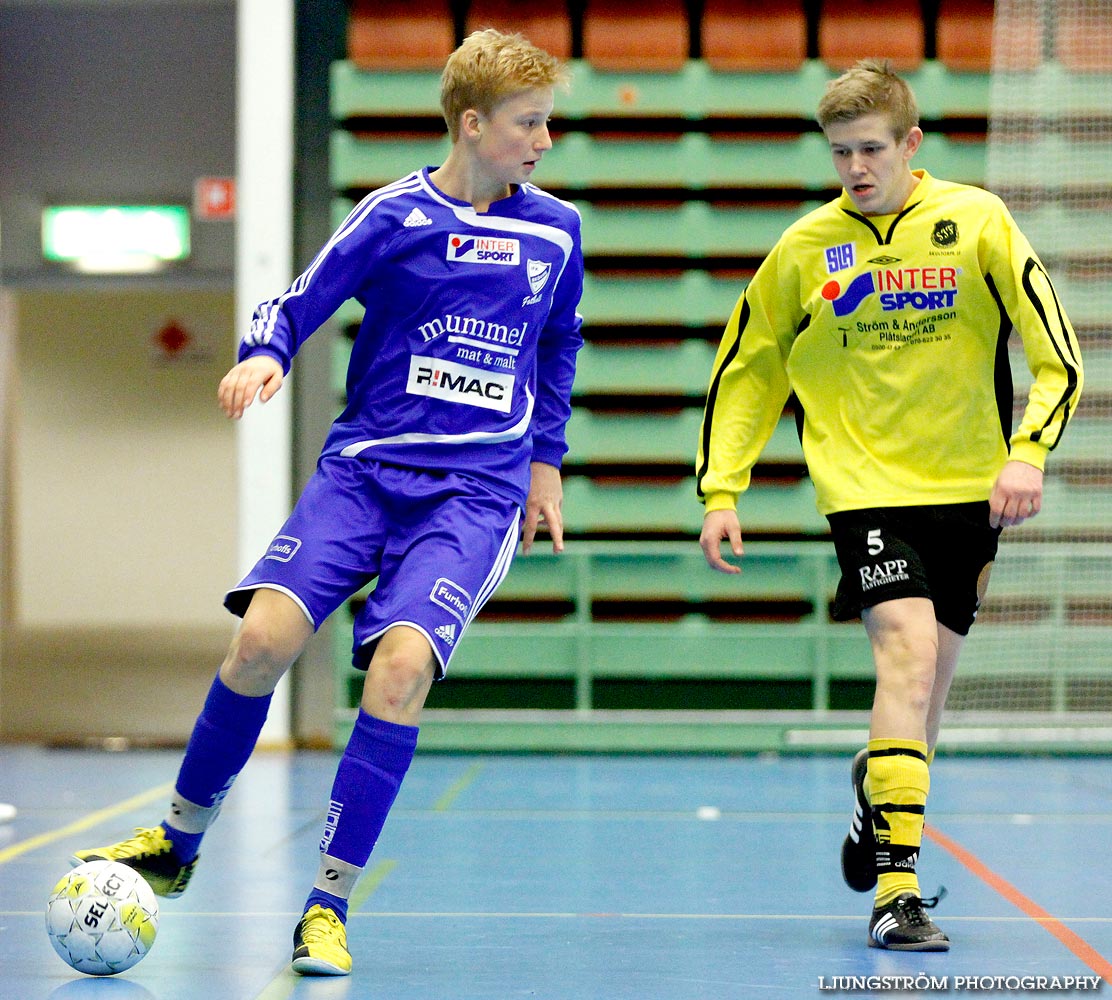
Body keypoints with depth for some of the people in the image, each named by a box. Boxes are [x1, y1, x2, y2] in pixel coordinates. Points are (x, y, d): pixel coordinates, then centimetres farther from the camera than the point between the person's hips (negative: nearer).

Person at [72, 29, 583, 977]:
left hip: (477, 493, 1)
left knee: (403, 662, -22)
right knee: (265, 634, -17)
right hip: (364, 466, 0)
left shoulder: (555, 231, 8)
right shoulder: (394, 216, -1)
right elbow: (296, 305, 4)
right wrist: (262, 355, -17)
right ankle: (179, 841, 8)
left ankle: (328, 905, -12)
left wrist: (546, 458, 22)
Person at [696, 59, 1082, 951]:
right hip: (866, 485, -2)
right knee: (908, 650, -21)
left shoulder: (976, 222, -4)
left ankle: (877, 790, 44)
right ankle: (896, 889, -23)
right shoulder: (804, 248, -1)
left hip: (967, 488, 2)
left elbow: (1058, 356, -4)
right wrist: (721, 490, 4)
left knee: (928, 677, 10)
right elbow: (746, 371, 11)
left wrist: (1028, 452, -18)